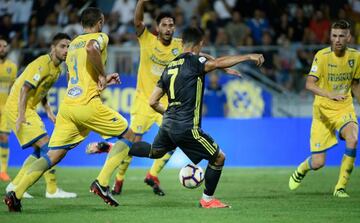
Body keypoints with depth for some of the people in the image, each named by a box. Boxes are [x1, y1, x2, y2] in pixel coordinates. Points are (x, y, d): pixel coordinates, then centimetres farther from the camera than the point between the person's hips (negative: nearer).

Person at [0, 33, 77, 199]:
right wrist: (21, 116, -29)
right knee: (45, 145, -14)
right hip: (18, 108, -10)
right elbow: (25, 88, -24)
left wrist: (48, 111, 12)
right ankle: (52, 190, -11)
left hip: (29, 109, 10)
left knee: (40, 150, 9)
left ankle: (15, 186, 14)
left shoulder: (57, 69, 12)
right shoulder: (43, 64, -18)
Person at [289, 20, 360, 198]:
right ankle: (302, 169, 34)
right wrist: (329, 95, -42)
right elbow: (309, 84, -26)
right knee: (317, 163, -5)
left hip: (345, 109, 2)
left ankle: (340, 187, -15)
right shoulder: (322, 56, -15)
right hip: (323, 111, -2)